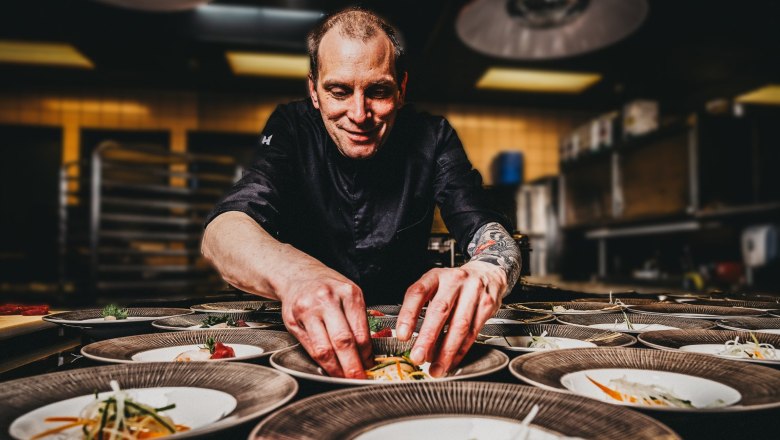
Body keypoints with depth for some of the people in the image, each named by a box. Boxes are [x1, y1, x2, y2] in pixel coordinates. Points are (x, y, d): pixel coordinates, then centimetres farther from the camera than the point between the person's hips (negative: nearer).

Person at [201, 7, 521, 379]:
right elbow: (221, 229, -25)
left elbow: (488, 231, -19)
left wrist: (485, 274, -45)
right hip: (306, 334, -3)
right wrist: (295, 274, -48)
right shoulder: (291, 129, -10)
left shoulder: (431, 138, -8)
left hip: (404, 332, 5)